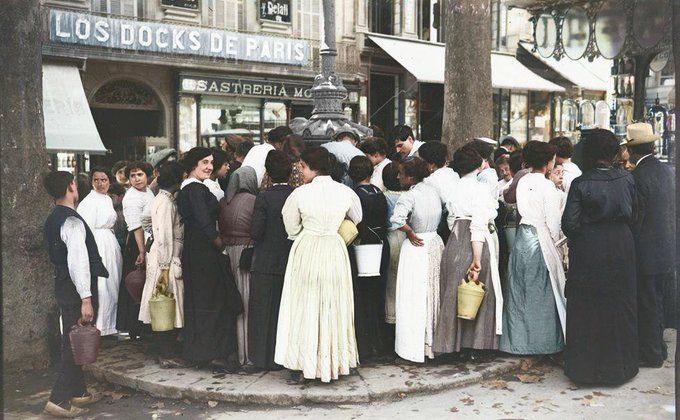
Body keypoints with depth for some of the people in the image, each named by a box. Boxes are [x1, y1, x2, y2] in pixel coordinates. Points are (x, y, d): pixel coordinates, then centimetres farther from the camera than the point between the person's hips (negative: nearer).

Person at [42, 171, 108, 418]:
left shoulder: (53, 219, 11)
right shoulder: (72, 221, -19)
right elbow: (78, 261, -26)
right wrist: (86, 299, -27)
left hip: (63, 285, 10)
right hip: (76, 289, -10)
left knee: (72, 341, 17)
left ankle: (77, 392, 28)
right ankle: (59, 400, -1)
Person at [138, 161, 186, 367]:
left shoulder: (164, 199, 15)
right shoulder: (165, 202, -15)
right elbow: (164, 237, -19)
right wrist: (165, 268, -20)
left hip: (171, 260, 10)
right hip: (166, 260, -10)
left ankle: (165, 353, 19)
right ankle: (166, 355, 3)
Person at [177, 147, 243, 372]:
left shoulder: (184, 189, 14)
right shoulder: (197, 189, -16)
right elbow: (205, 224, -22)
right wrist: (220, 244, -9)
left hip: (191, 251, 10)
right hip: (205, 252, -10)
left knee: (197, 301, 14)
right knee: (214, 302, -4)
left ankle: (196, 350, 20)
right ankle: (215, 353, -1)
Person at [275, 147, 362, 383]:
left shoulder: (300, 193, -11)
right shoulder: (346, 192, -4)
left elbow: (292, 230, 0)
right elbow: (356, 220, 14)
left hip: (306, 253, -2)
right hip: (335, 252, 2)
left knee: (305, 308, 8)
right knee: (333, 308, 13)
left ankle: (302, 365, 13)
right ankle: (333, 362, 21)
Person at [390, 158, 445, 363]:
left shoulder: (409, 196, -17)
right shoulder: (433, 191, 5)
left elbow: (397, 218, -32)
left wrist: (410, 232, -17)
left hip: (416, 246, -7)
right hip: (435, 242, 7)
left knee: (414, 298, 2)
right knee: (433, 294, 16)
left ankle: (414, 347, 8)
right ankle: (435, 342, 27)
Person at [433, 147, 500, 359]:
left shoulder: (453, 188, 7)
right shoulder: (481, 188, -10)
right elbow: (478, 226, -17)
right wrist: (477, 259, -18)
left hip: (454, 243, 5)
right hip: (475, 245, -5)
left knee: (454, 293, 13)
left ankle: (454, 343, 20)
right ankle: (473, 345, 13)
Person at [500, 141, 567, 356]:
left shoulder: (522, 182, 4)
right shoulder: (548, 186, -14)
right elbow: (553, 223, -12)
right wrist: (558, 244, 2)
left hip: (522, 238, 6)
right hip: (541, 241, -6)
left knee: (519, 291, 12)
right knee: (541, 292, 4)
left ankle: (518, 339, 21)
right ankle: (543, 340, 14)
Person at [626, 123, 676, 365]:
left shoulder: (638, 176, -20)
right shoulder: (667, 171, 5)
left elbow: (634, 219, -18)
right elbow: (670, 211, 12)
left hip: (647, 253, -8)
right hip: (667, 250, 8)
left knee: (647, 305, 4)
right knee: (657, 302, 19)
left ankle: (651, 355, 14)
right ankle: (659, 348, 31)